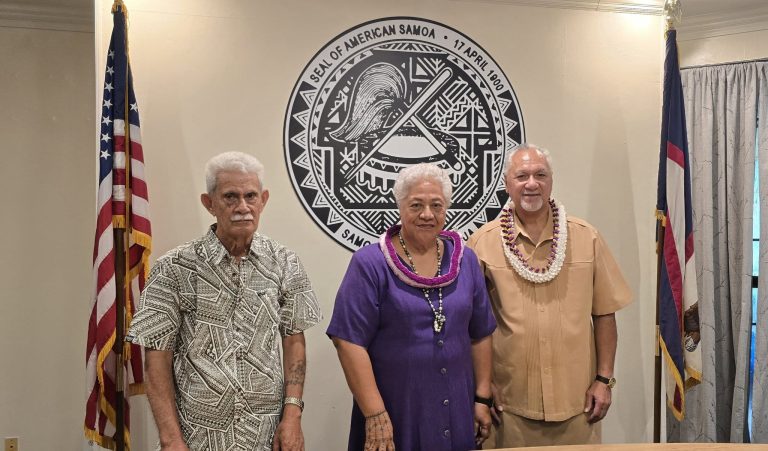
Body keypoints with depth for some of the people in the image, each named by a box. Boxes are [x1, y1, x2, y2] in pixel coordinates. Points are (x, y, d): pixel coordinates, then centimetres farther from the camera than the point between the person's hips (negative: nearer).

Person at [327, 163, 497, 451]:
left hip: (456, 414, 4)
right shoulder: (370, 264, -10)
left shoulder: (465, 261, 4)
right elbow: (350, 341, -14)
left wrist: (483, 398, 5)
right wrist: (375, 414, -17)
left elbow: (480, 335, 9)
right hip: (393, 417, -4)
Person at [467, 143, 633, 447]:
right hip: (509, 402, -1)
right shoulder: (483, 243, -4)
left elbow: (604, 313, 4)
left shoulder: (586, 237, 1)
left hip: (577, 399, 2)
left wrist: (604, 379, 1)